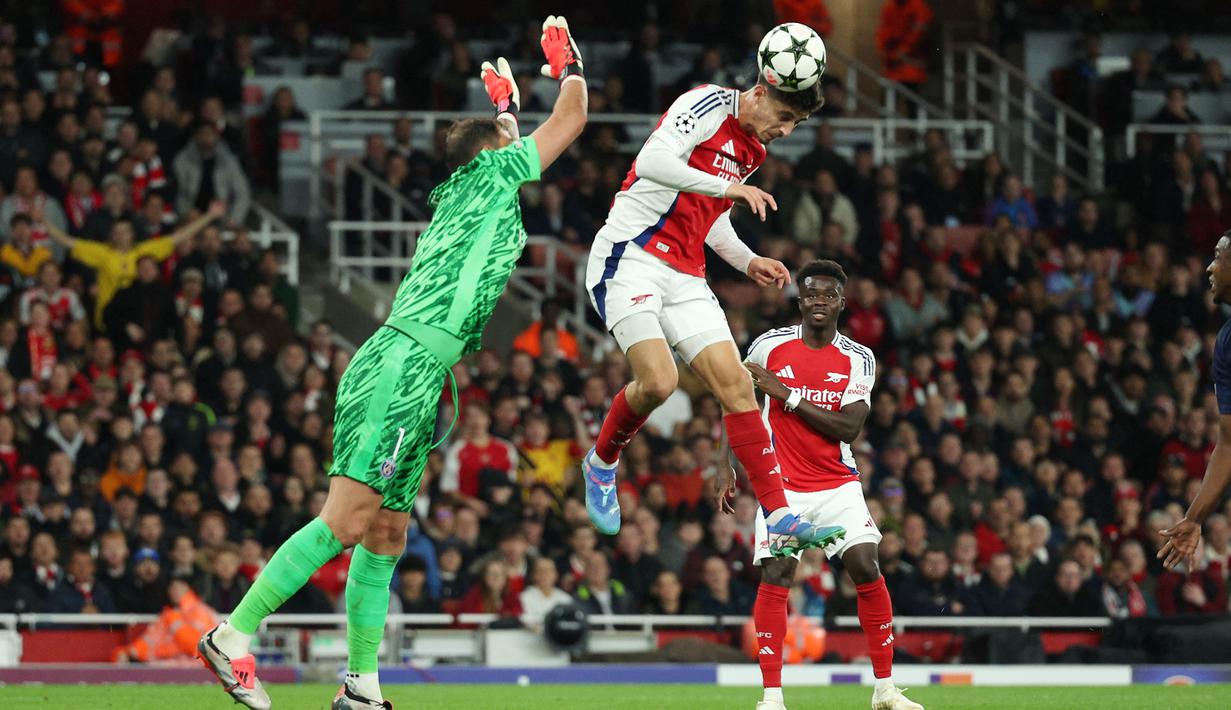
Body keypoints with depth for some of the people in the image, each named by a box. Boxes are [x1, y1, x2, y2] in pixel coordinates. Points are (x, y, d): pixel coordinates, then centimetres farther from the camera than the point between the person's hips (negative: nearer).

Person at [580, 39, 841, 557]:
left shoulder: (753, 151, 17)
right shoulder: (709, 105, -9)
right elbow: (652, 161, -23)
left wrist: (748, 261, 13)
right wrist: (726, 186, -29)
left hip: (684, 275, 8)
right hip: (630, 257, -8)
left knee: (735, 384, -5)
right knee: (658, 380, -23)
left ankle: (781, 521, -9)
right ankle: (602, 462, 7)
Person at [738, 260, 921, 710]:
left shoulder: (858, 360, -1)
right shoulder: (770, 346, 0)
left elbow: (849, 428, -12)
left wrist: (786, 394, -15)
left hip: (838, 485, 1)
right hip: (782, 484, -1)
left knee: (866, 568, -12)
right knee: (776, 574, -14)